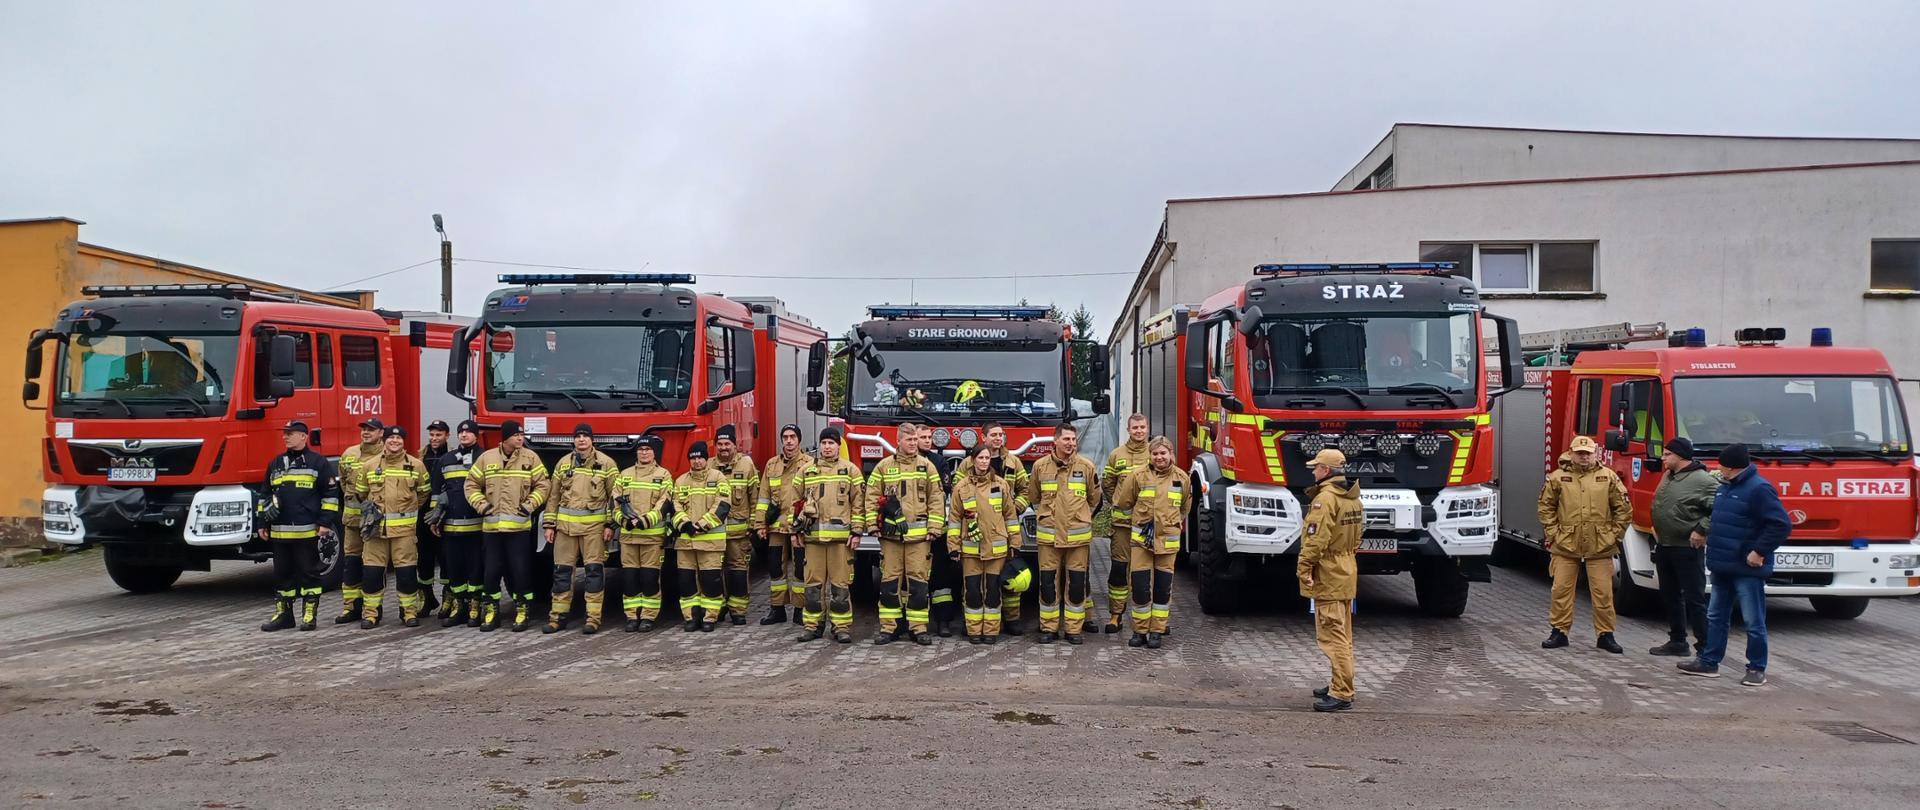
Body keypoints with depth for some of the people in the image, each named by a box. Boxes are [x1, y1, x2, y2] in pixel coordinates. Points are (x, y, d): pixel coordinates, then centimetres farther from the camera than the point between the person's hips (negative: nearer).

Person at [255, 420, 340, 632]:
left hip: (308, 532, -5)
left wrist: (325, 522, -10)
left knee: (309, 573, 1)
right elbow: (265, 495, 20)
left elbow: (330, 494, -4)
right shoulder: (275, 464, 15)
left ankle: (309, 615, 6)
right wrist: (262, 523, 14)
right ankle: (283, 614, 18)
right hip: (279, 532, 5)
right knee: (282, 574, 10)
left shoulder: (319, 462, -1)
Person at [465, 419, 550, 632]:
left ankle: (522, 611, 11)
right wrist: (482, 505, 0)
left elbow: (542, 485, 4)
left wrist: (529, 505, -7)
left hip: (519, 526, -1)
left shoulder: (530, 458, 1)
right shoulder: (486, 458, 5)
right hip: (491, 526, 1)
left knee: (520, 571, 0)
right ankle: (491, 612, 17)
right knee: (491, 571, 5)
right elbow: (471, 485, 12)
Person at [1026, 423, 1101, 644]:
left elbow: (1094, 498, 13)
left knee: (1077, 583, 4)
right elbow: (1033, 497, 16)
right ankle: (1048, 628, 13)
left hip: (1078, 535, 0)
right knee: (1048, 582, 3)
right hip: (1049, 534, 0)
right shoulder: (1040, 466, 0)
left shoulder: (1086, 467, 0)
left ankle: (1073, 629, 12)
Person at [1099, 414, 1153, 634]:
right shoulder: (1116, 455, 8)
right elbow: (1107, 483, 13)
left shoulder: (1155, 454, 5)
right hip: (1121, 520, 1)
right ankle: (1115, 614, 10)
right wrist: (1119, 504, 7)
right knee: (1118, 567, 2)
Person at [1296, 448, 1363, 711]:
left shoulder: (1325, 498, -18)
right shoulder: (1352, 498, 12)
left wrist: (1303, 569, -17)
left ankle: (1341, 694, -11)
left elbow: (1316, 539, -23)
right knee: (1343, 634, 17)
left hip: (1328, 575, -10)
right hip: (1347, 573, 10)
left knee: (1332, 635, -9)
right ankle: (1340, 685, 26)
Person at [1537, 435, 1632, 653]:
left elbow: (1623, 509, 7)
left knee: (1603, 592, 3)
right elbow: (1546, 507, 7)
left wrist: (1614, 535, 2)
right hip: (1565, 546, 0)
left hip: (1599, 548, 0)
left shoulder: (1608, 477, 2)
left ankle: (1605, 634, 13)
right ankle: (1559, 631, 14)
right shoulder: (1558, 478, 2)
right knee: (1561, 590, 3)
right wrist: (1553, 534, 0)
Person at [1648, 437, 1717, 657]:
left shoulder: (1703, 481, -15)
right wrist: (1655, 527, 16)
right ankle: (1677, 641, 27)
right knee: (1670, 596, 16)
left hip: (1687, 549, -9)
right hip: (1664, 546, 9)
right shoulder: (1668, 477, 13)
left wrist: (1701, 530, -19)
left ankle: (1705, 647, -2)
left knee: (1694, 599, -6)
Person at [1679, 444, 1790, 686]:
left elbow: (1781, 525, -21)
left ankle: (1757, 669, 10)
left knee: (1754, 622, 1)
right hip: (1722, 567, 9)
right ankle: (1709, 662, 23)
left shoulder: (1759, 489, -16)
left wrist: (1759, 552, -20)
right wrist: (1710, 537, 15)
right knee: (1716, 617, 15)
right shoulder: (1725, 487, 12)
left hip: (1747, 569, -9)